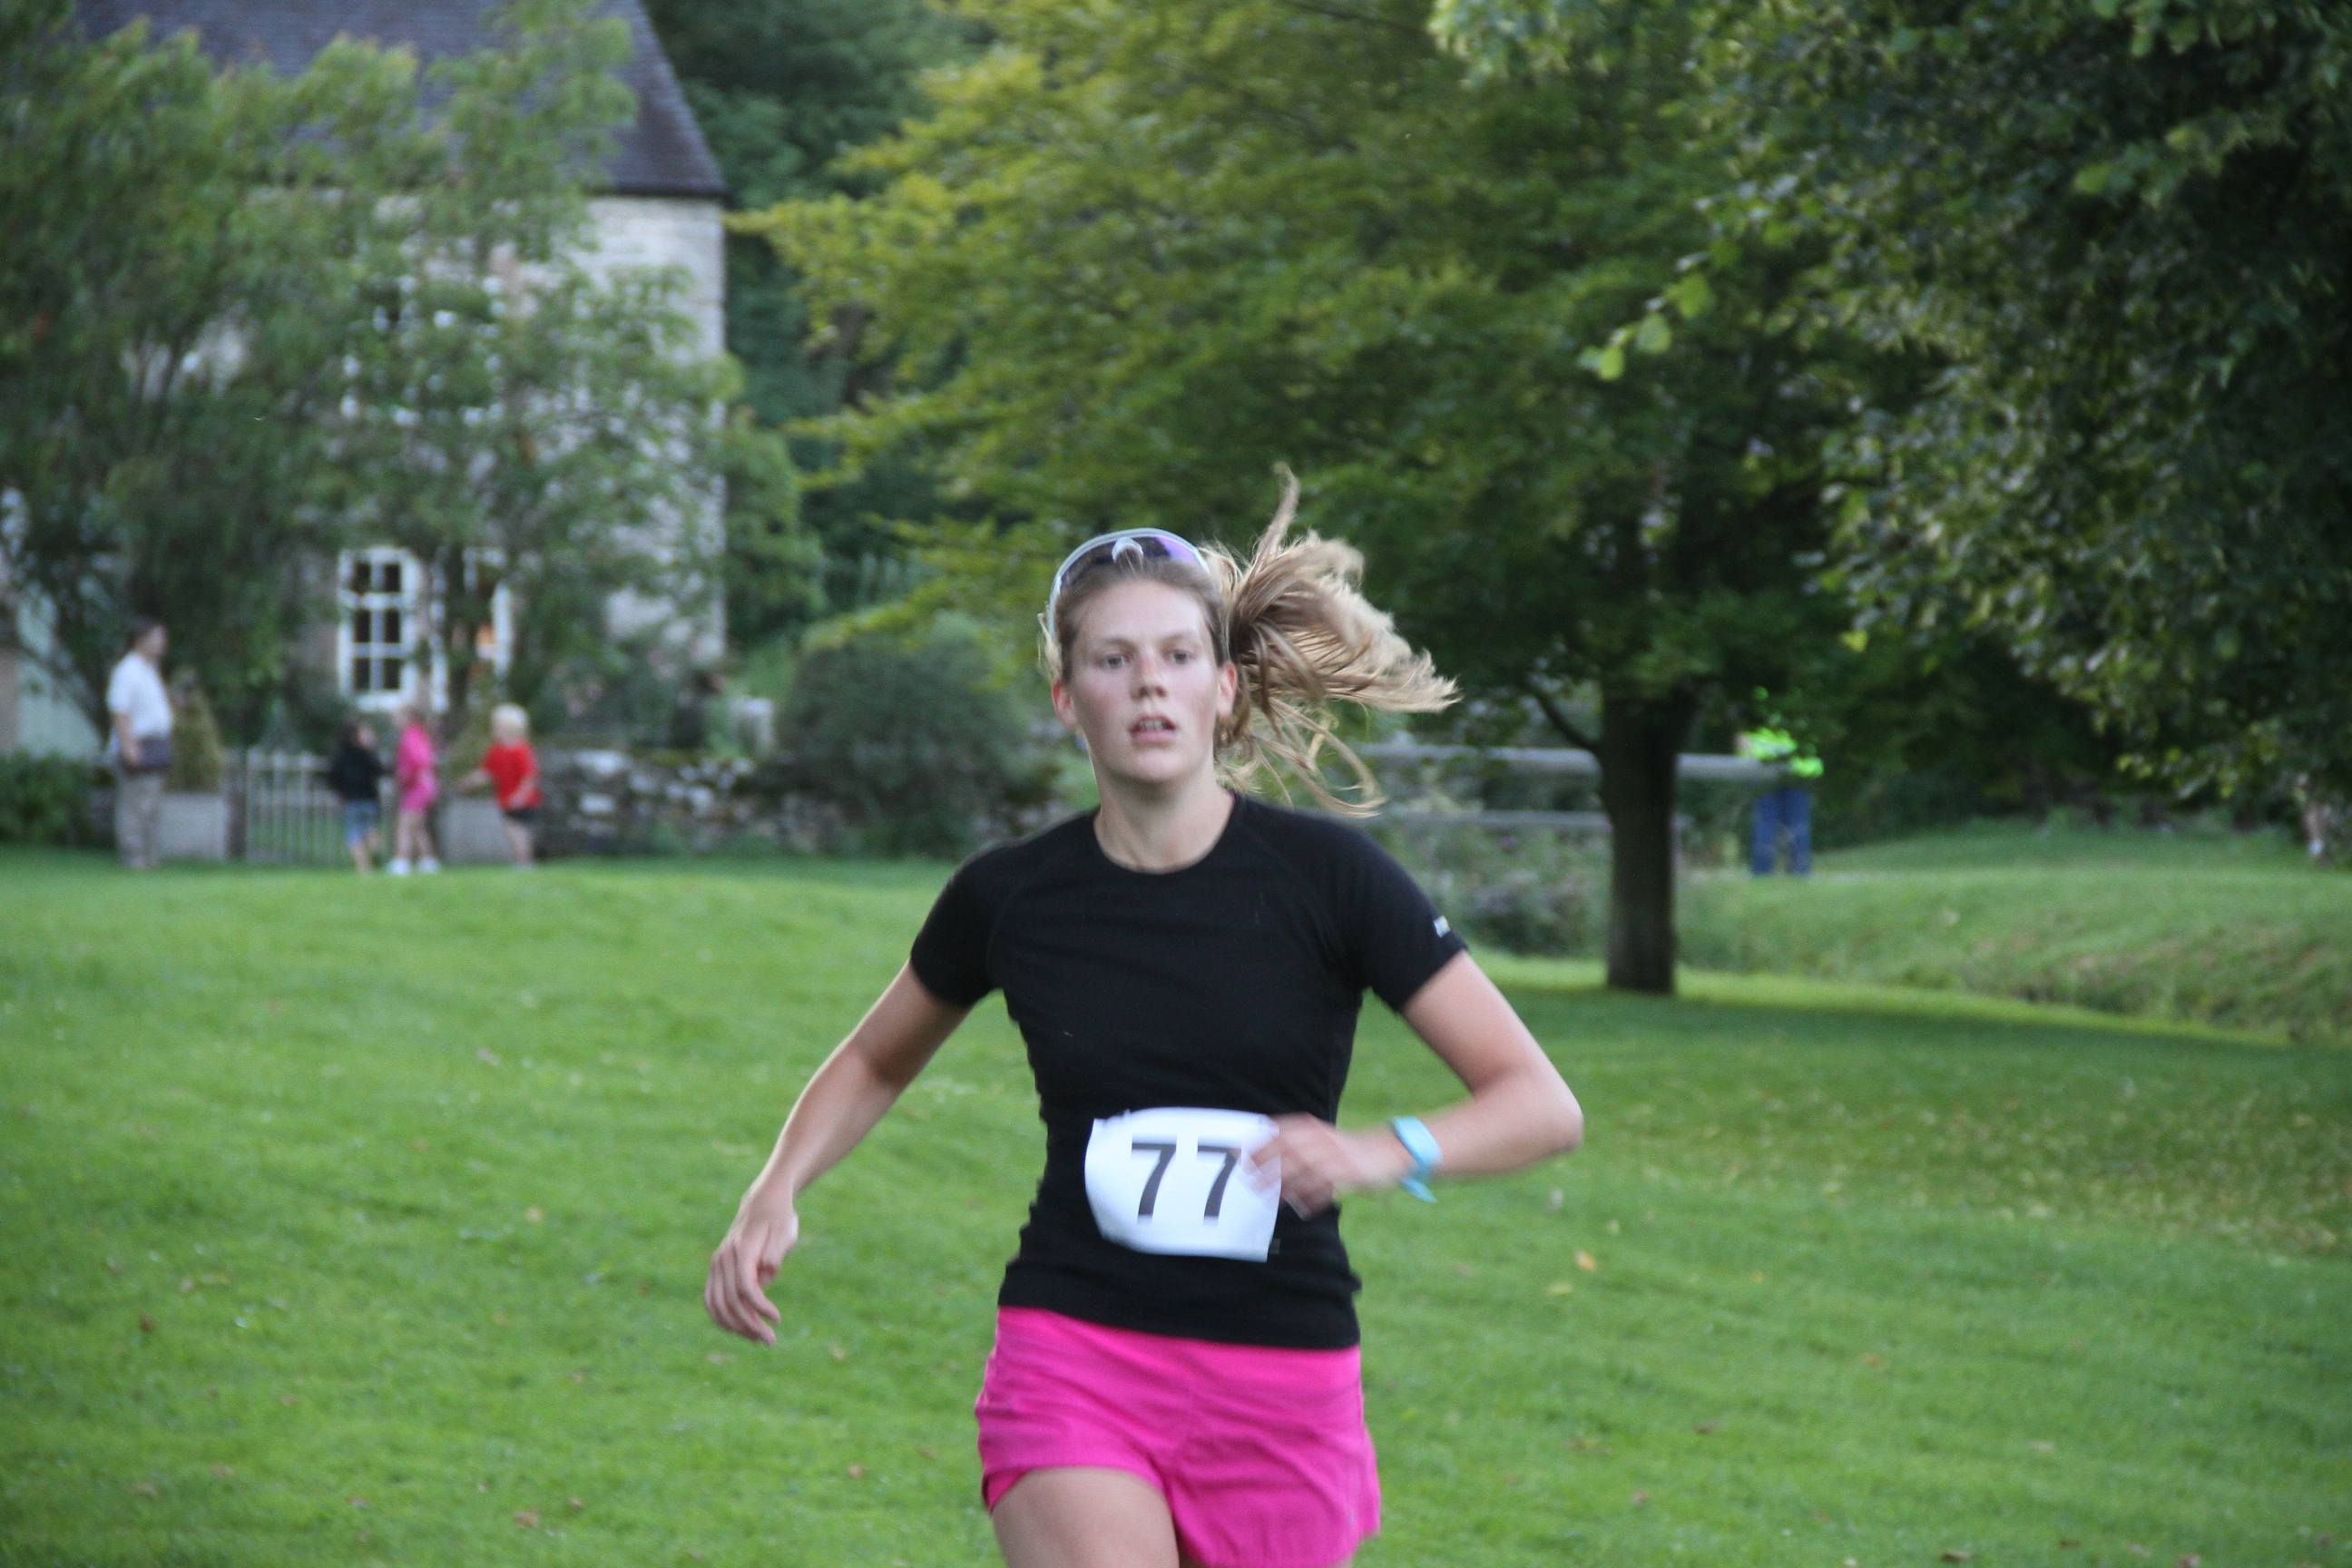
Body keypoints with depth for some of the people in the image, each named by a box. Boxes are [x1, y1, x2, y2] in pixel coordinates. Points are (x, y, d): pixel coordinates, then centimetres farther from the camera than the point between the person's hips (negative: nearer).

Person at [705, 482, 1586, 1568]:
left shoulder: (1325, 876, -7)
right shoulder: (1009, 897, 0)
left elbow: (1541, 1104, -7)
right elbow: (876, 1062, 20)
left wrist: (1382, 1153, -26)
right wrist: (776, 1193, 2)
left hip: (1282, 1391, 0)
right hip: (1072, 1363, 0)